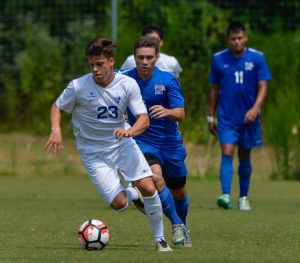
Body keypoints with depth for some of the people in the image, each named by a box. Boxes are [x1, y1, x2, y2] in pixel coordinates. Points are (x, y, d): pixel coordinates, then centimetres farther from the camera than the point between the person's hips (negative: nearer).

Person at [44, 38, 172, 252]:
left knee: (148, 188, -18)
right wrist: (56, 130, -18)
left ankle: (160, 239, 2)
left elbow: (144, 119, -13)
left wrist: (130, 131, -35)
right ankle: (133, 195, 26)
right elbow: (57, 107, 2)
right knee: (119, 204, -13)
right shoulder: (78, 87, -15)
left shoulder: (128, 84, -11)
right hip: (93, 152, -1)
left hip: (123, 144, 1)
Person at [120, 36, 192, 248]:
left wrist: (167, 112, -36)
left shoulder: (168, 80, -10)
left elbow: (181, 115, -15)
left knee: (178, 193, 13)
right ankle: (176, 224, -11)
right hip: (143, 142, -1)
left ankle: (183, 228, 42)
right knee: (155, 176, -29)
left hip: (171, 143, 1)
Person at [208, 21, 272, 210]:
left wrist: (255, 108, -19)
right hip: (226, 116, 0)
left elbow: (263, 86, -3)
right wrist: (211, 117, 9)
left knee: (245, 157, 10)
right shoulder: (219, 59, 2)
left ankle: (244, 197, 24)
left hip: (248, 116, 0)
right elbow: (215, 89, 9)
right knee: (227, 153, -15)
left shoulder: (257, 58, -1)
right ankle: (226, 196, -24)